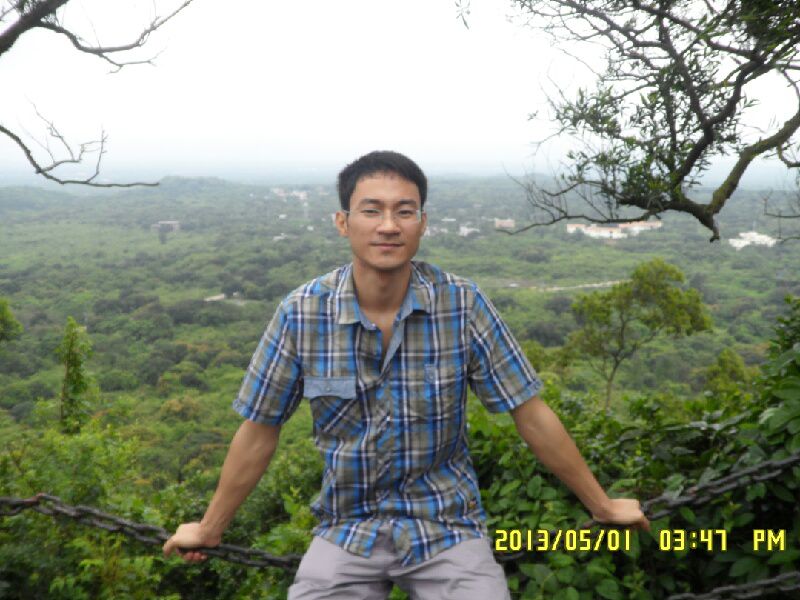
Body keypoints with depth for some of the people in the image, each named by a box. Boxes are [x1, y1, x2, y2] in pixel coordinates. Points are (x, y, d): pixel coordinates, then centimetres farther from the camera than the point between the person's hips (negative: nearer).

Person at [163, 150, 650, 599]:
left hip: (447, 525, 0)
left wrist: (603, 505, 2)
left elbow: (532, 415, -5)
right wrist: (209, 529, 8)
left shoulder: (462, 304, -14)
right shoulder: (302, 313, -12)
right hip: (348, 528, 1)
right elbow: (260, 430, -1)